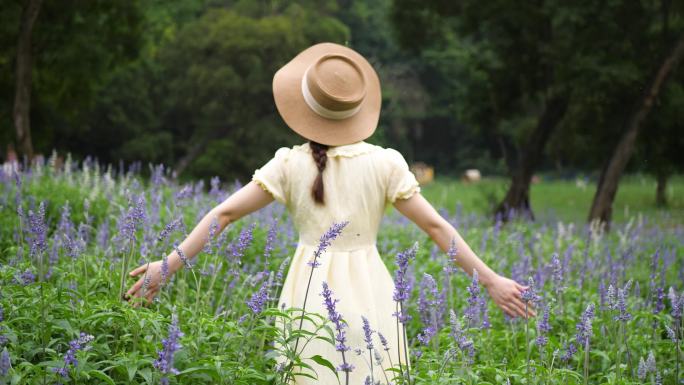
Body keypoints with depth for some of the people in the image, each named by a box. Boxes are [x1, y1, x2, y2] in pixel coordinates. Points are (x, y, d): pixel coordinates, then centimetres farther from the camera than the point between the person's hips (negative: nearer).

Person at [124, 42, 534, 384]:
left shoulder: (290, 164, -2)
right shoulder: (385, 163, -3)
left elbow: (225, 213, -2)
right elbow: (435, 225, -3)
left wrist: (170, 264, 5)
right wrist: (491, 280, 2)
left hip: (311, 295, 0)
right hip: (367, 293, 0)